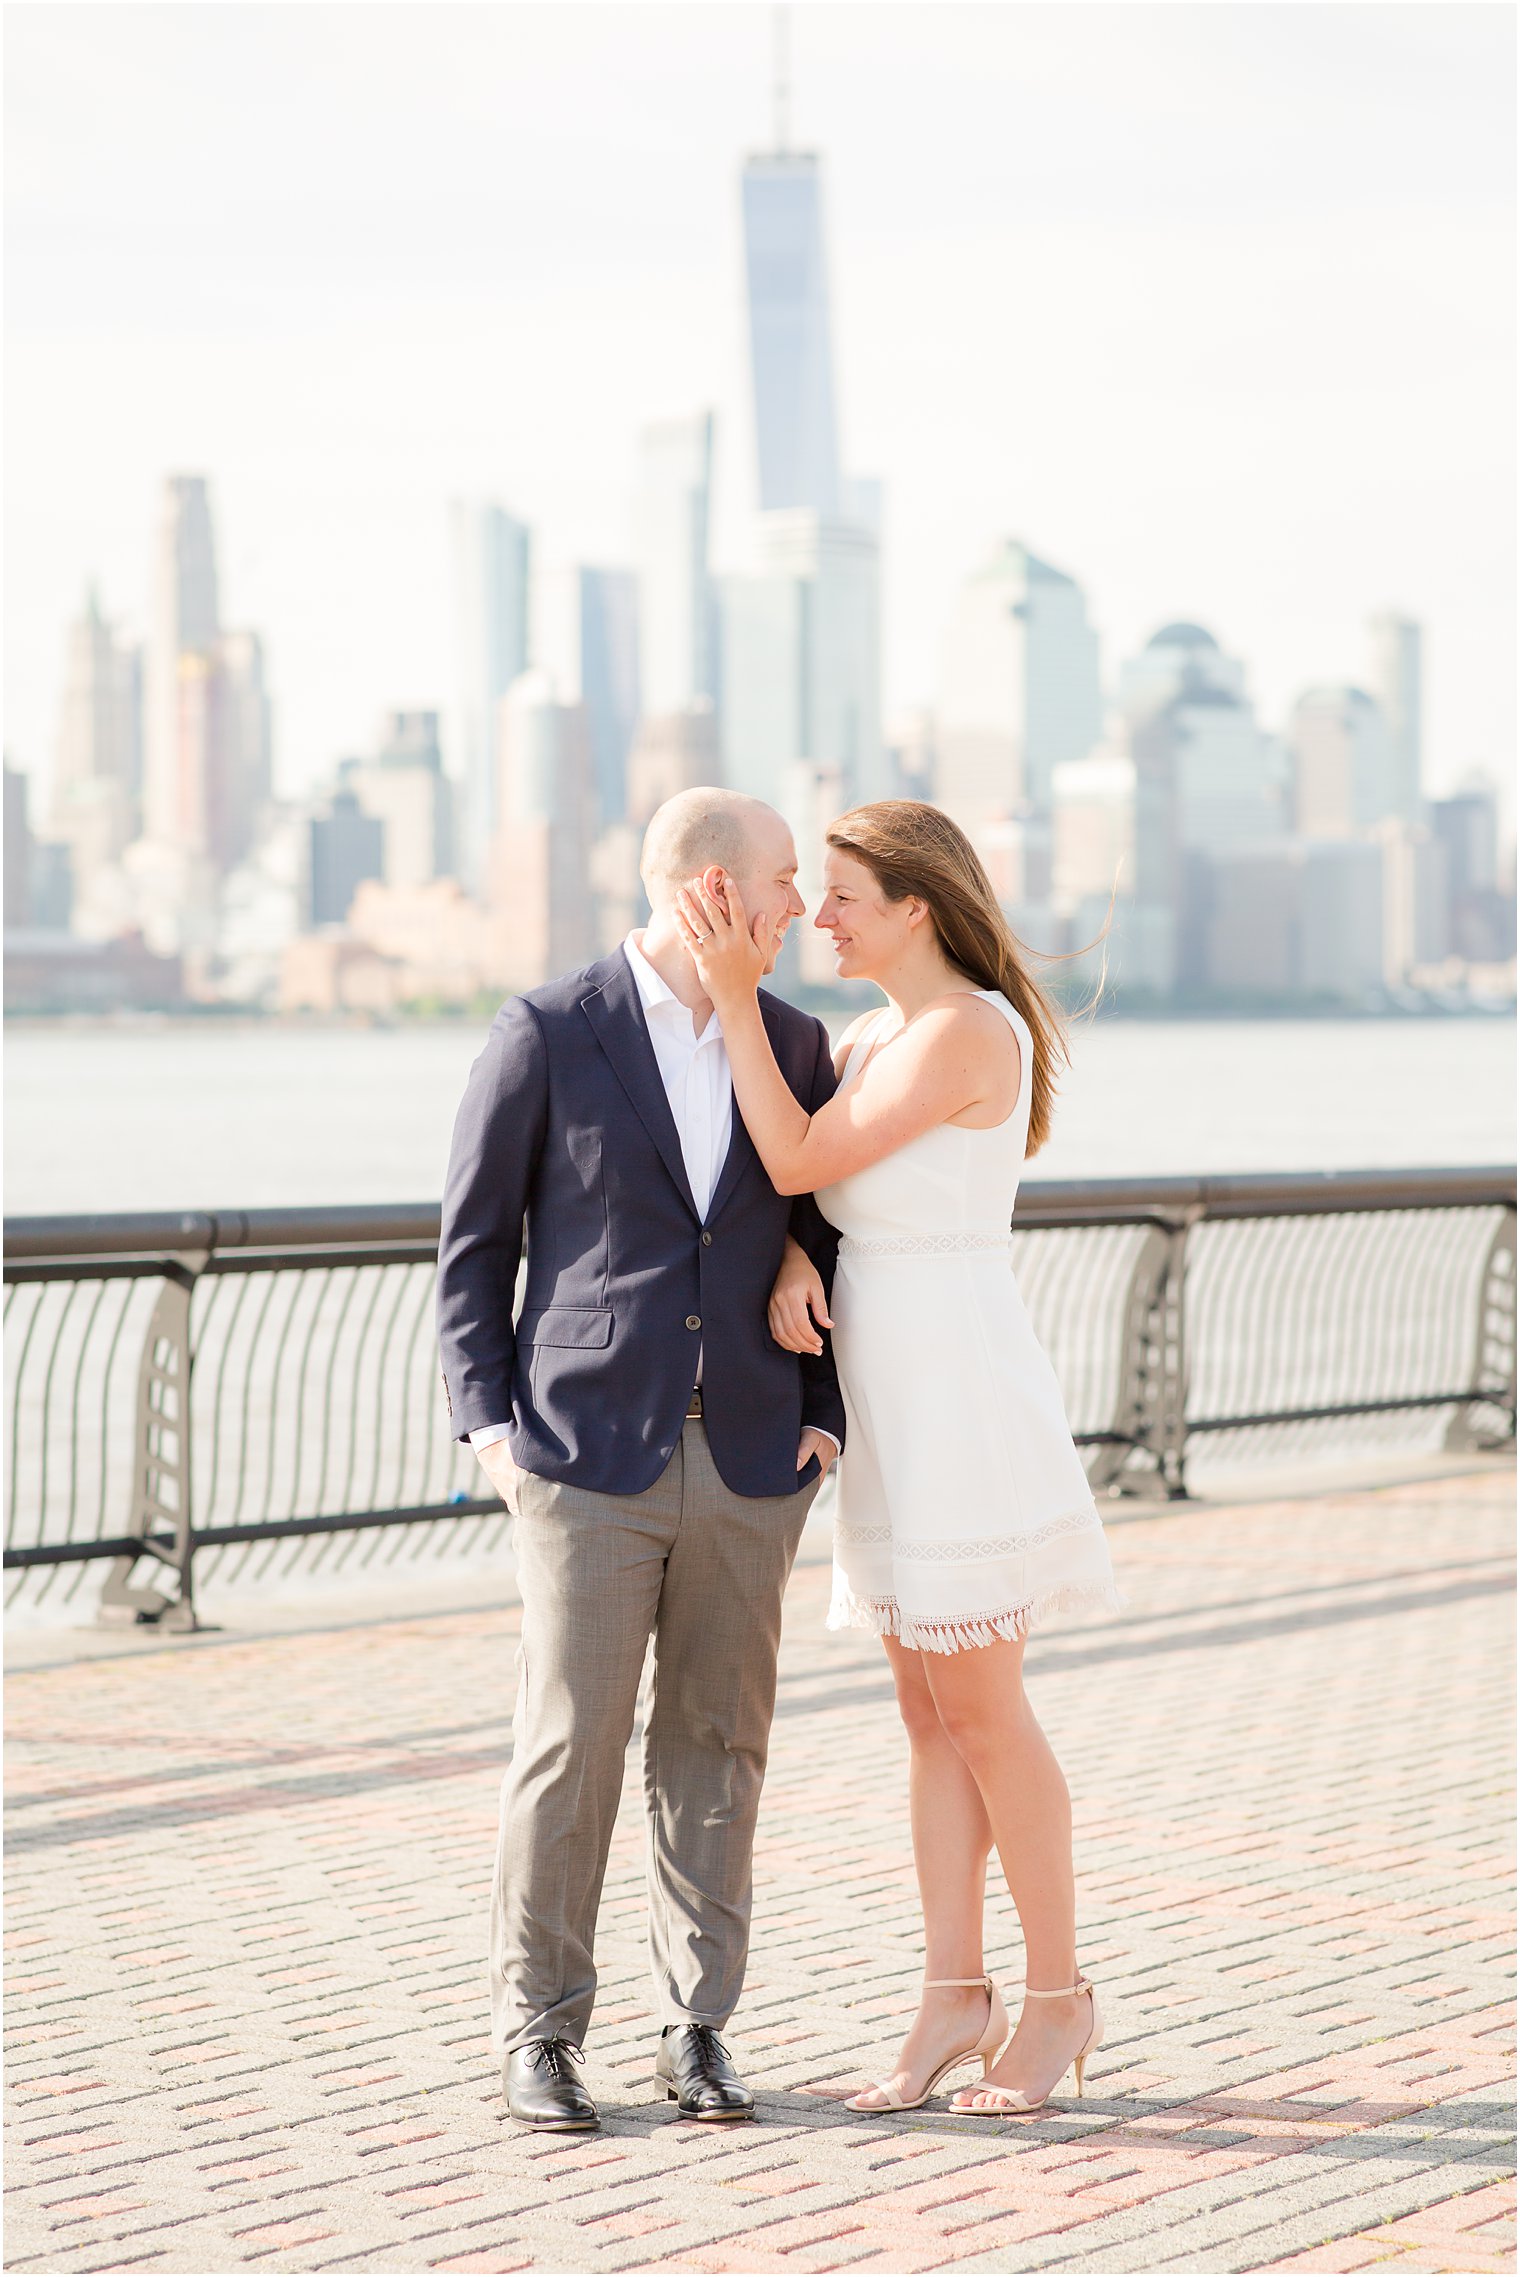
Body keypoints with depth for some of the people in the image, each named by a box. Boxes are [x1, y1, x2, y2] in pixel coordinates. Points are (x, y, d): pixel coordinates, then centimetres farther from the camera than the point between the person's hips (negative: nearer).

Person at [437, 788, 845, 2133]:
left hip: (749, 1466, 4)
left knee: (716, 1745, 7)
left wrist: (824, 1415, 3)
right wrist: (486, 1418, -7)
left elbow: (823, 1241, 14)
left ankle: (698, 2027, 17)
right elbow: (476, 1240, 1)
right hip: (592, 1458, -4)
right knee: (570, 1746, -2)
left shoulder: (795, 1048, 7)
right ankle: (541, 2033, 10)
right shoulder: (546, 1037, -5)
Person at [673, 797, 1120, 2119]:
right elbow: (801, 1191, 11)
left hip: (959, 1399, -9)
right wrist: (790, 1268, -11)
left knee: (980, 1711, -2)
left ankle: (1058, 1994, 9)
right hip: (893, 1406, 9)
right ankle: (956, 1997, 13)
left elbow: (797, 1163, -16)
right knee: (932, 1712, 9)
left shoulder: (971, 1032, -16)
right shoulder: (876, 1038, 13)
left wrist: (737, 998, -15)